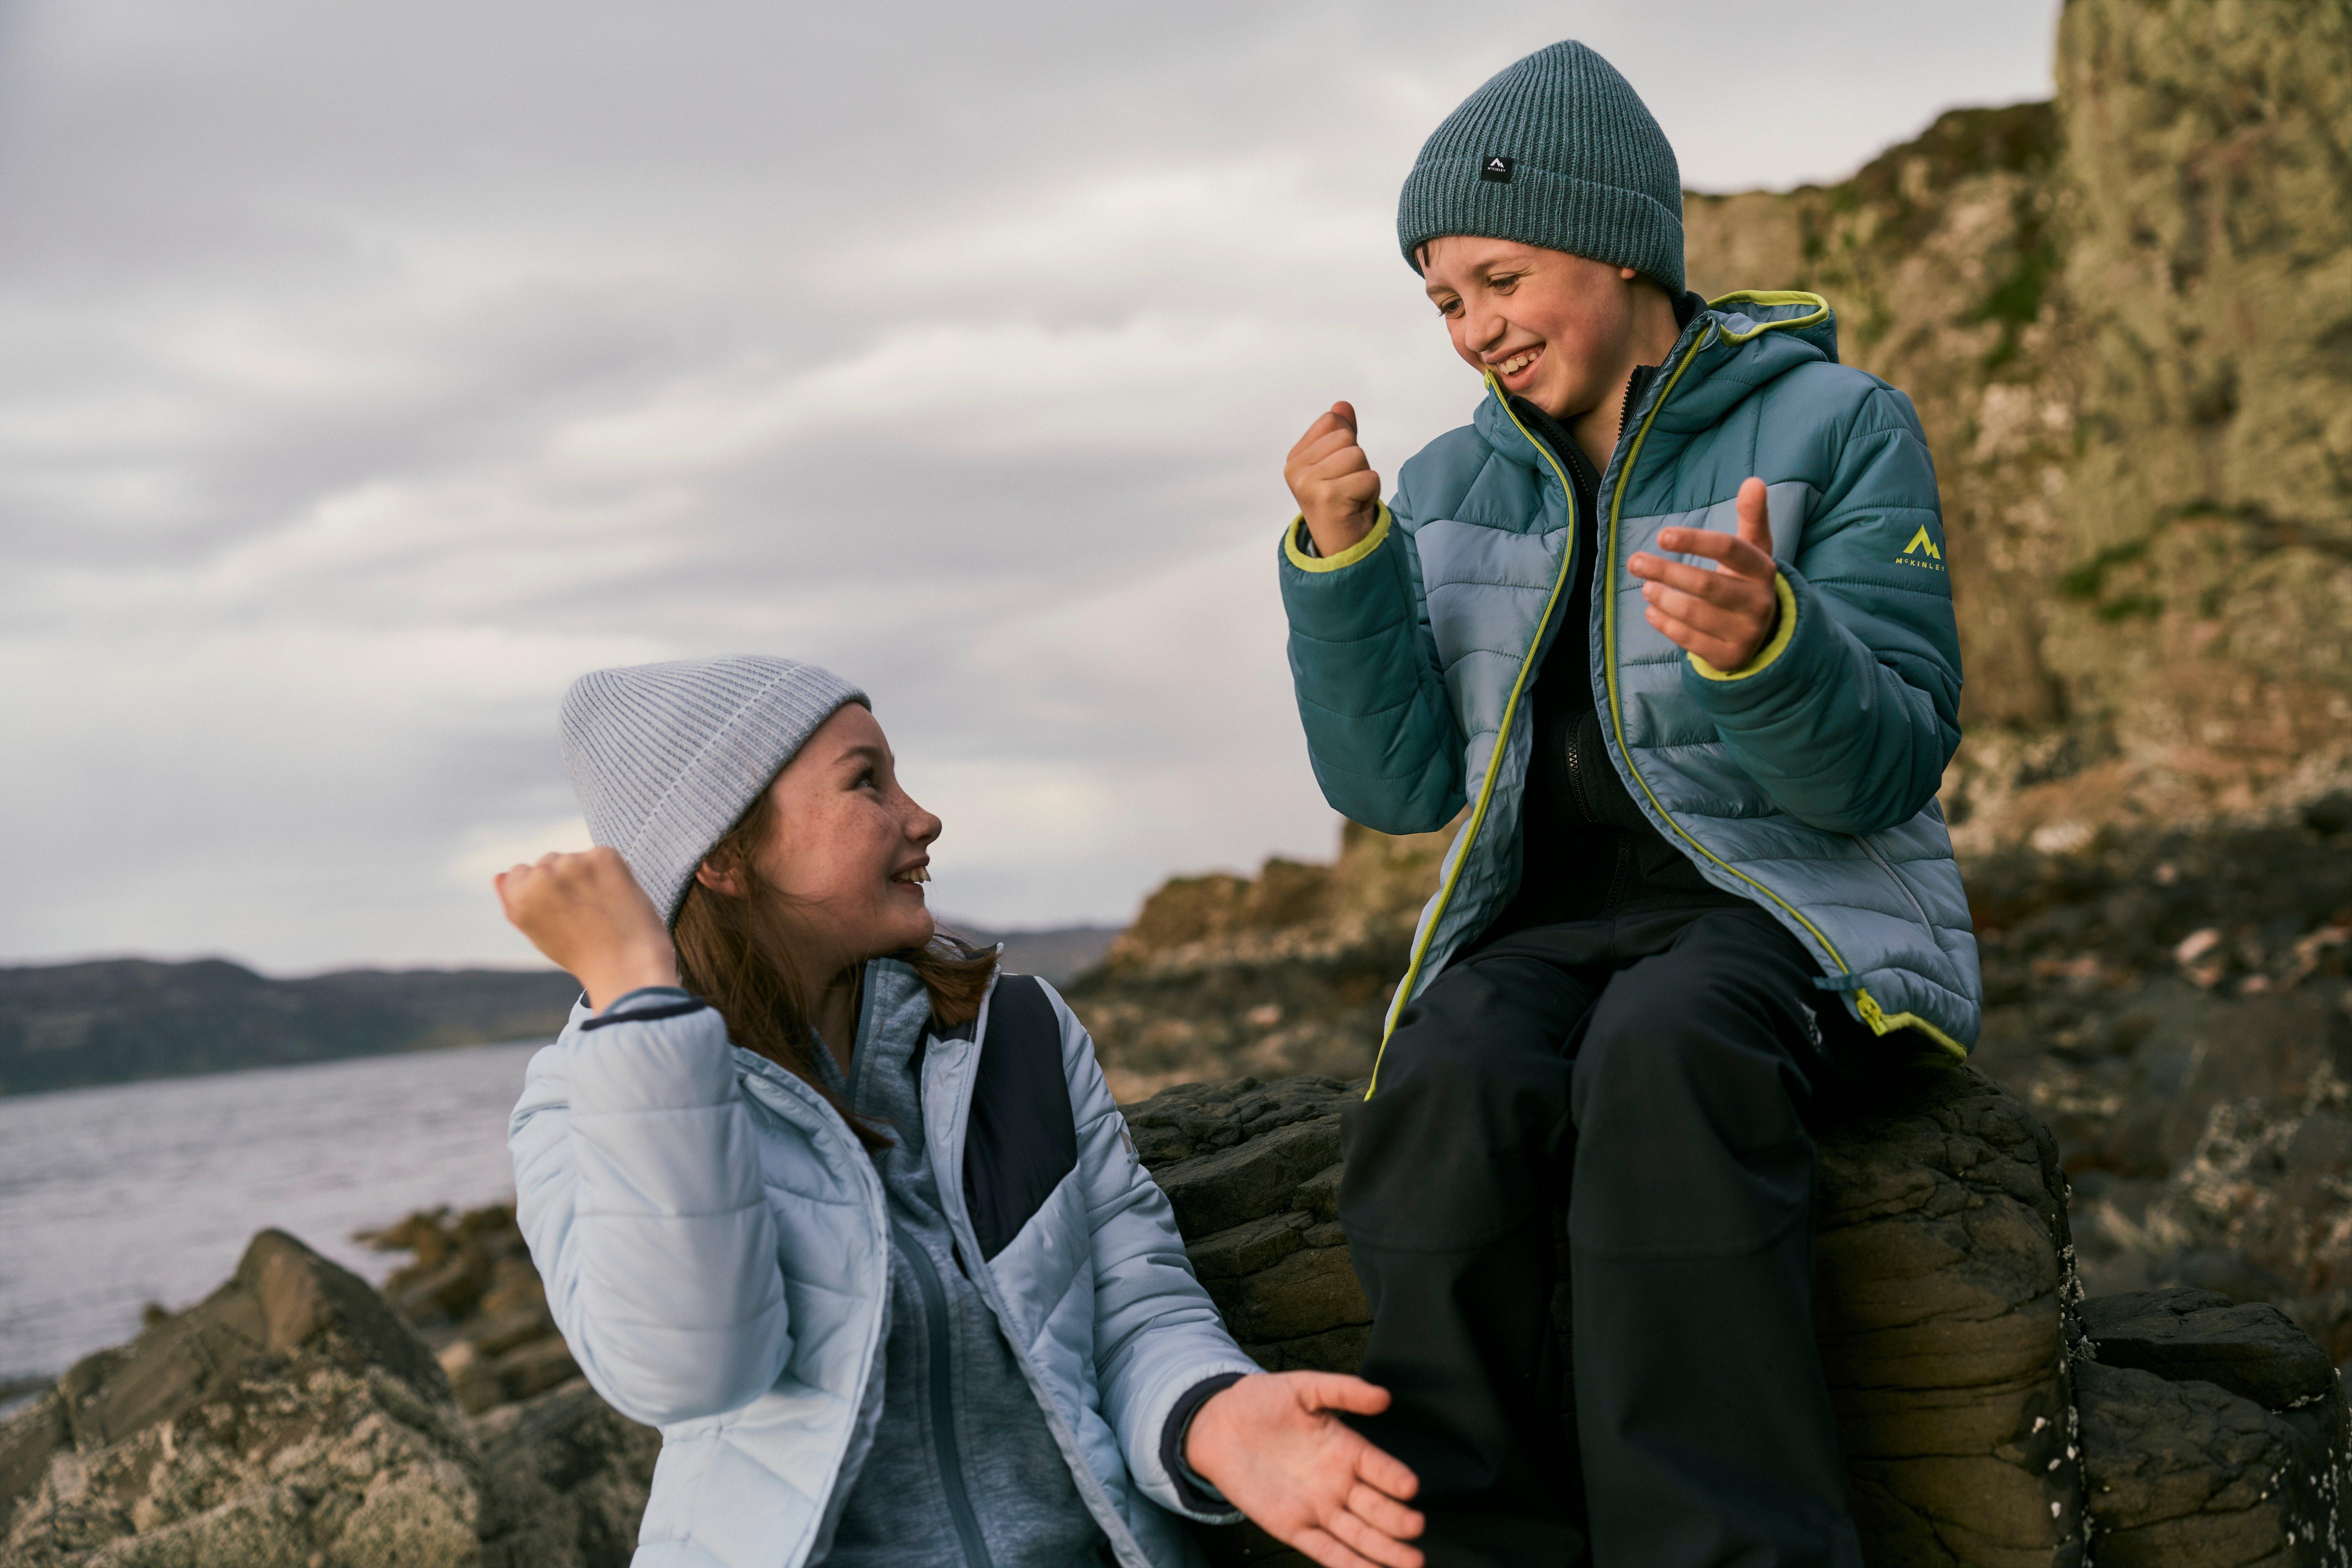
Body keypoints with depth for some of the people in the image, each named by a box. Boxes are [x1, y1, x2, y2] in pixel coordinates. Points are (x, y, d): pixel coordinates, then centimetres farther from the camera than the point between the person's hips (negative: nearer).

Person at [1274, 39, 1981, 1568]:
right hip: (1539, 923, 3)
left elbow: (1889, 769, -7)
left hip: (1787, 908, -3)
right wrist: (1340, 558, -9)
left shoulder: (1835, 428, 2)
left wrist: (1764, 642, -28)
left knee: (1664, 1051, -37)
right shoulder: (1450, 490, 13)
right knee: (1447, 1082, -32)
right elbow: (1401, 788, 4)